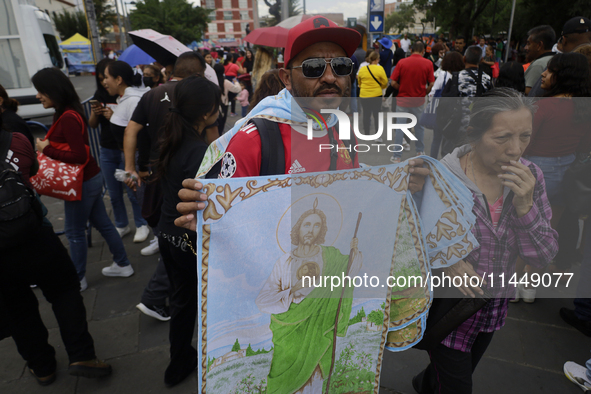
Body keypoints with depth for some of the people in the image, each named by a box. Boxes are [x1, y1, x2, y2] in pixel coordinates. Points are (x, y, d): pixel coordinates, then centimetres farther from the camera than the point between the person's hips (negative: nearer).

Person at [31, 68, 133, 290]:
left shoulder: (68, 118, -23)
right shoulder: (66, 113, 6)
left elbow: (79, 156, -27)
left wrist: (47, 149, -17)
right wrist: (48, 147, -6)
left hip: (82, 182, -9)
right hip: (90, 178, 9)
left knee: (74, 232, 6)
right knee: (102, 223, 18)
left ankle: (78, 280, 23)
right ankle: (123, 265, 31)